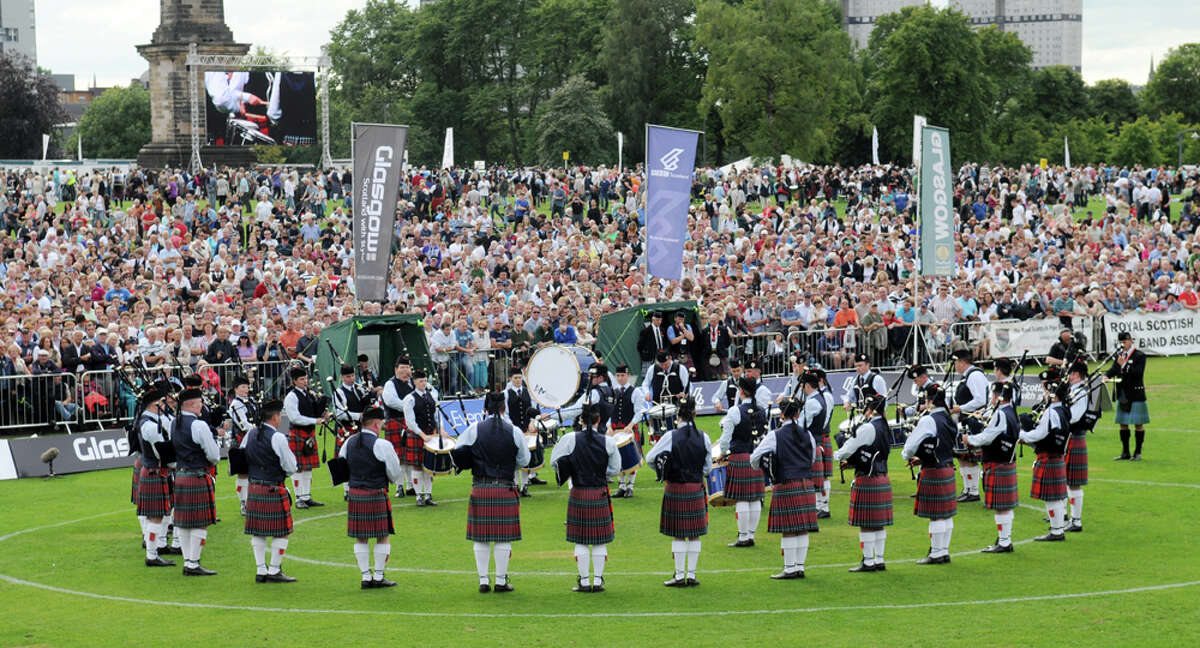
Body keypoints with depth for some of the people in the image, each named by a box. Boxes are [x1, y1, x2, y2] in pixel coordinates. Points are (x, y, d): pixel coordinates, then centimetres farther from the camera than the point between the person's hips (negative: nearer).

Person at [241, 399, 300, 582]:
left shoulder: (250, 435, 6)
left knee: (258, 532, 12)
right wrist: (289, 453, 6)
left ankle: (260, 570, 14)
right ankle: (274, 571, 3)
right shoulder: (277, 438, -16)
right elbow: (291, 467, -14)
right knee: (282, 532, 3)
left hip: (254, 489, 7)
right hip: (274, 490, -7)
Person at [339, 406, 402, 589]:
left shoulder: (349, 442, 6)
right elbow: (395, 474, -8)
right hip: (376, 495, -6)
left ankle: (366, 576, 13)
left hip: (354, 495, 6)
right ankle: (378, 577, 8)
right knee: (383, 536, 6)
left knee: (361, 538, 11)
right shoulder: (381, 445, -13)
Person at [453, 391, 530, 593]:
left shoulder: (474, 430, -3)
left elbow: (459, 455, -2)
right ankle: (501, 581, 8)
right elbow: (524, 460, 8)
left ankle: (483, 581, 9)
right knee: (503, 538, 5)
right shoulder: (514, 432, -2)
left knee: (481, 538, 7)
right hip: (505, 489, -1)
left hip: (480, 489, 1)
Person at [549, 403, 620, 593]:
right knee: (600, 541, 9)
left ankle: (584, 582, 7)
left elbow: (554, 462, -3)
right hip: (600, 494, 1)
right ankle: (597, 581, 10)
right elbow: (615, 469, 5)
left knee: (581, 541, 5)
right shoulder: (608, 442, -3)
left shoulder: (570, 439, -8)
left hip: (578, 494, -1)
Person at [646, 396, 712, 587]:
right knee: (694, 534, 9)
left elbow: (650, 458, -5)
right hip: (696, 489, 2)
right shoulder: (703, 437, -3)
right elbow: (708, 468, 6)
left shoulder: (671, 436, -11)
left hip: (675, 489, -2)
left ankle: (680, 576, 5)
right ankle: (691, 575, 11)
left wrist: (663, 470, 14)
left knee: (678, 534, 3)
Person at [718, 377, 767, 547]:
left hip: (739, 458, -6)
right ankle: (751, 535, 14)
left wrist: (722, 454, 6)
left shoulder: (734, 412, -11)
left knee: (741, 500, -3)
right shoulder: (762, 412, 7)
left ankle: (744, 537, -1)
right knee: (755, 498, 9)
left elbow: (726, 438, -10)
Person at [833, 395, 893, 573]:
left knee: (866, 523, -1)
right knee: (878, 523, 13)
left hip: (867, 481, -9)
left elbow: (848, 449, -11)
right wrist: (852, 462, 15)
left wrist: (836, 456, 9)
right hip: (883, 480, 9)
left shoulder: (867, 428, -17)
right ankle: (879, 560, 17)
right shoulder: (884, 427, 10)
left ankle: (868, 562, 2)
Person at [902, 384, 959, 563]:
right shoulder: (948, 419, 9)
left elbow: (911, 444, -15)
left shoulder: (928, 421, -18)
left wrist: (907, 456, 6)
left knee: (936, 515, -2)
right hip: (948, 469, 9)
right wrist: (922, 459, 15)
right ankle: (944, 552, 19)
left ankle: (936, 554, 3)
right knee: (946, 514, 12)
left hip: (933, 474, -9)